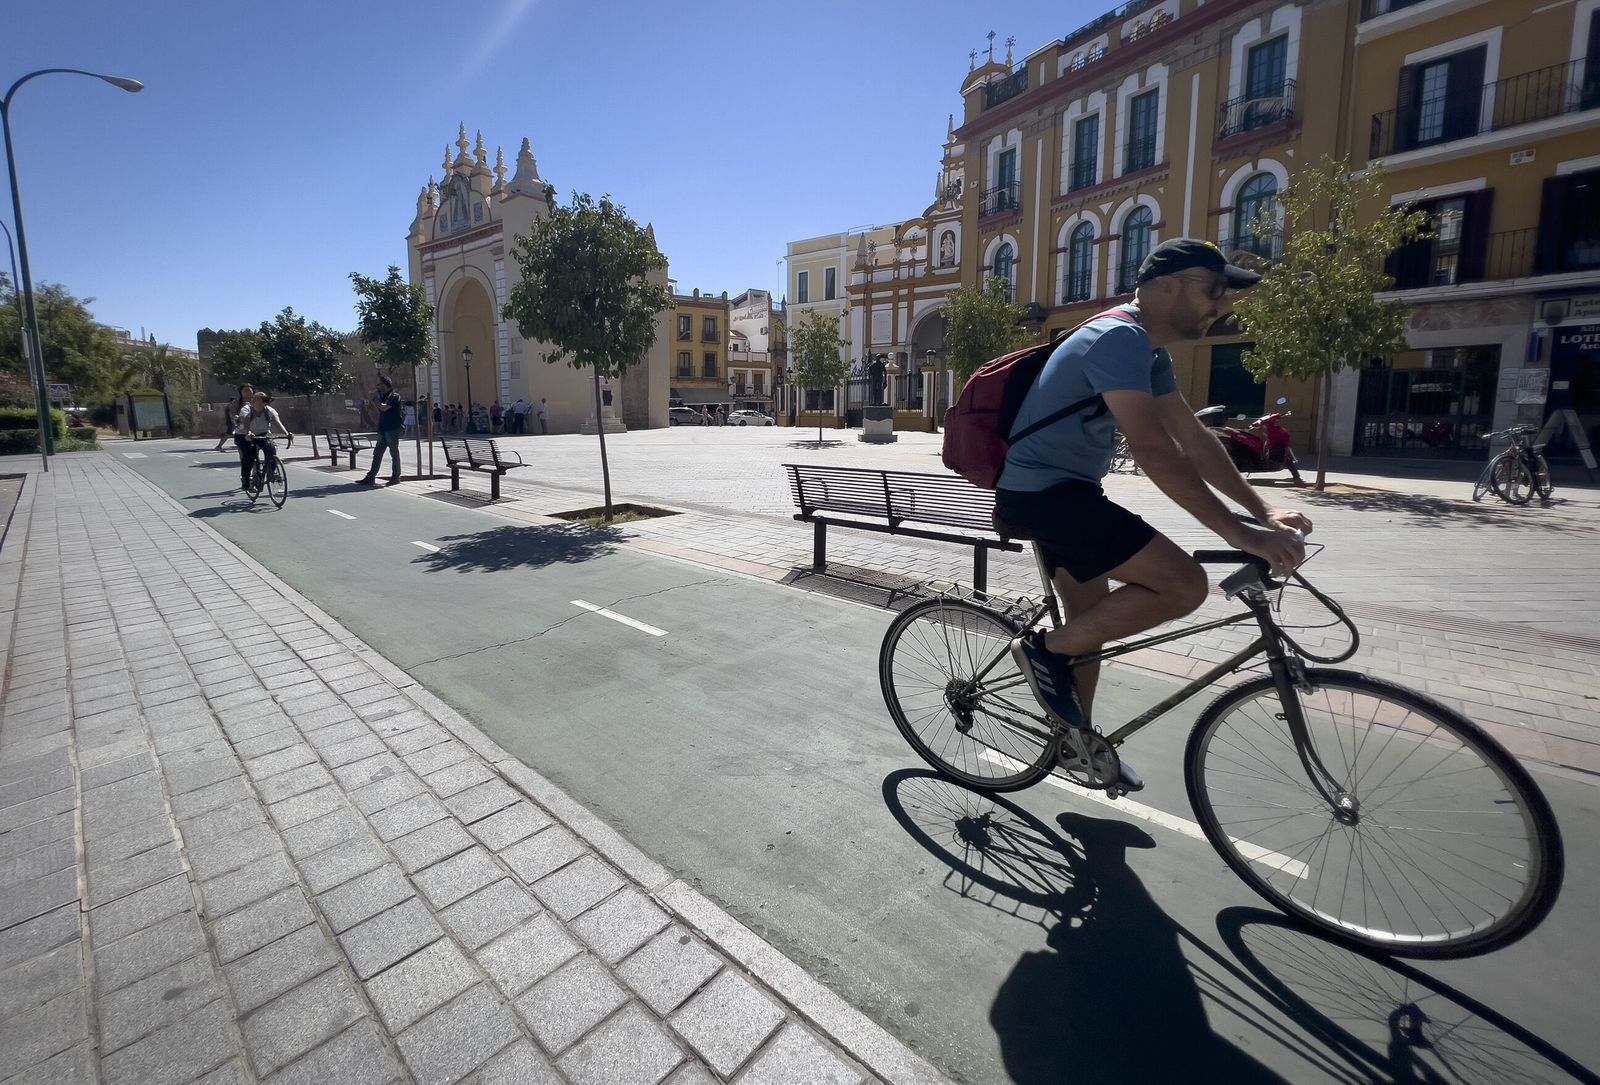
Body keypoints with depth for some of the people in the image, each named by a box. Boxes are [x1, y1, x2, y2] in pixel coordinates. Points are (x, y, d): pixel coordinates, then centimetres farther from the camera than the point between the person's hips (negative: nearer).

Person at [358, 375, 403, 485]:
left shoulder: (395, 396, -6)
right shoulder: (383, 396, 18)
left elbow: (384, 408, -18)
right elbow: (379, 411, 17)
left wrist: (375, 399, -5)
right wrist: (373, 400, 6)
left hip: (392, 429, -8)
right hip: (383, 429, 8)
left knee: (394, 453, -1)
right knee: (377, 453, 6)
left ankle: (396, 477, 6)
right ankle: (371, 477, 6)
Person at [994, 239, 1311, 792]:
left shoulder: (1148, 352, 14)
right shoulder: (1118, 338, -19)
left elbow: (1193, 436, 13)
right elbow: (1153, 450, -29)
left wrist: (1261, 509, 7)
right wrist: (1238, 532, -28)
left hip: (1061, 492, 11)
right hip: (1040, 494, -11)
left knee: (1094, 617, 19)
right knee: (1184, 584, -16)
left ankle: (1078, 737, 37)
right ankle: (1046, 649, -2)